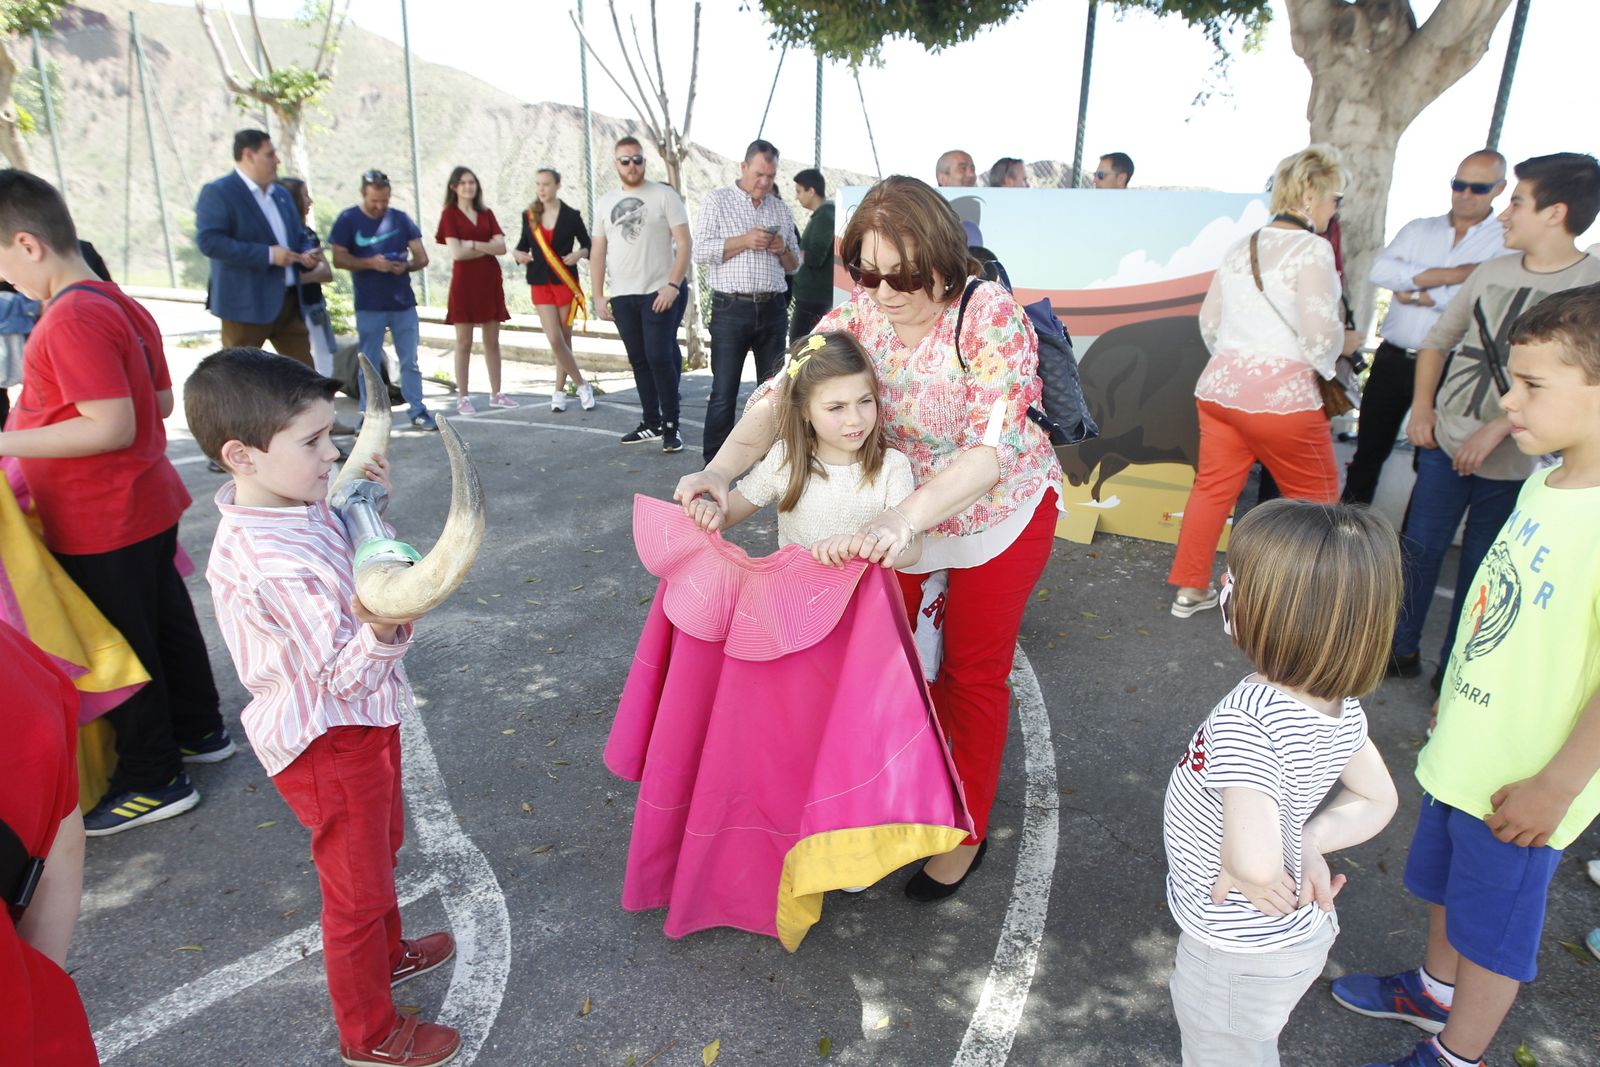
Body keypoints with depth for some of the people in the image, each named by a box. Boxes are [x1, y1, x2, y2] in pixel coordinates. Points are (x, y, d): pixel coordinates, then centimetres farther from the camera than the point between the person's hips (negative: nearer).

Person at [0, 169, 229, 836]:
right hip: (146, 505, 9)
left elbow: (114, 428, -28)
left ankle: (151, 781, 19)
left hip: (100, 527, -9)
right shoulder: (122, 305, 6)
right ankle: (198, 730, 38)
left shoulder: (71, 320, -23)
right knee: (166, 619, 21)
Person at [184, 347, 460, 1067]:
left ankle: (386, 952, 57)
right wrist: (384, 627, -50)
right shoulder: (271, 564, -35)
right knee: (356, 888, 11)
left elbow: (349, 566, 15)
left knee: (379, 846, 31)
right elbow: (344, 675, -31)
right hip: (328, 745, -9)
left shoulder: (296, 506, -6)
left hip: (359, 722, 9)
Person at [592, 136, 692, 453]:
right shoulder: (605, 203, 13)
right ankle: (651, 423, 18)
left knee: (659, 357, -8)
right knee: (639, 361, 9)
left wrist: (672, 286, -15)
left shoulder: (664, 195, -1)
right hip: (622, 297, 5)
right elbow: (598, 252, 14)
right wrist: (598, 296, 7)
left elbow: (684, 243, -7)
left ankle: (671, 426, 1)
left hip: (661, 293, -5)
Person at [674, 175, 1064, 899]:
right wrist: (719, 470, -36)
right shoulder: (860, 309, -14)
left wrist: (904, 518, -49)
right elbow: (783, 392, -19)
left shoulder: (991, 317, -28)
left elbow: (989, 450, -35)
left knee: (972, 673, 8)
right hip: (898, 508, 4)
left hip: (997, 509, -4)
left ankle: (965, 831, 28)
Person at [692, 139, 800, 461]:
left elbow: (794, 264, 19)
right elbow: (701, 252, -7)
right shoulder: (717, 200, 3)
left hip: (772, 309, 4)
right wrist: (744, 241, -17)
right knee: (723, 393, -4)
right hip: (731, 309, -4)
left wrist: (783, 249, -3)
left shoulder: (780, 208, 16)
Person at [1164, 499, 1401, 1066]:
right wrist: (1308, 845, -7)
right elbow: (1377, 800, 4)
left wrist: (1239, 876, -24)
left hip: (1238, 955, -7)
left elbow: (1254, 861, -45)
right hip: (1299, 933, 7)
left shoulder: (1245, 718, -37)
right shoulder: (1341, 705, -12)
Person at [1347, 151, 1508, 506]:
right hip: (1393, 358, 3)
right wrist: (1449, 275, -17)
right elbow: (1380, 270, -10)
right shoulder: (1418, 229, 9)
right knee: (1368, 452, 11)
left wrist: (1417, 293, -11)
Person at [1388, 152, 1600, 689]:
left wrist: (1498, 428, -21)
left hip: (1512, 460, -4)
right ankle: (1402, 649, 22)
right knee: (1418, 546, 7)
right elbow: (1439, 339, 16)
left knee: (1480, 565, 8)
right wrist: (1423, 407, 4)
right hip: (1446, 442, 4)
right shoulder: (1491, 272, 5)